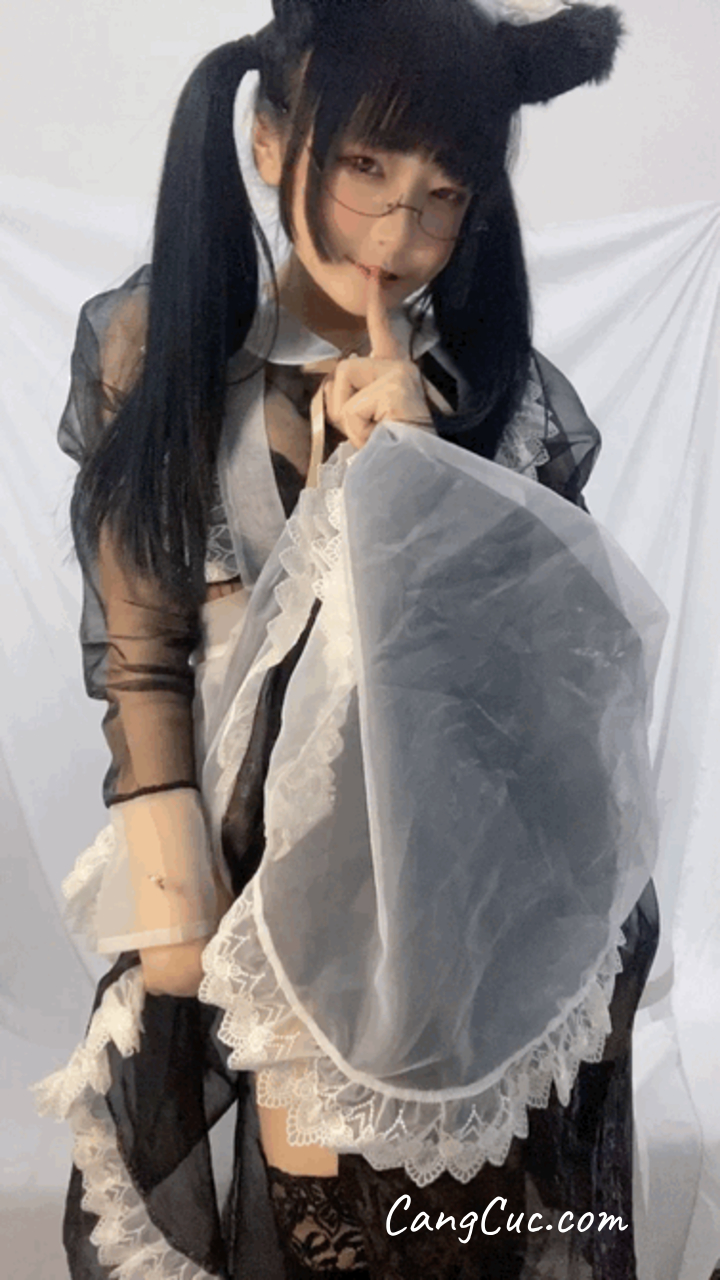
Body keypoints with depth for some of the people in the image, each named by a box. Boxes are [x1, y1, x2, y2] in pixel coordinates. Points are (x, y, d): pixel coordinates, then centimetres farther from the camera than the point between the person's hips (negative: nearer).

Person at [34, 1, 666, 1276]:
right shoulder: (162, 348, -6)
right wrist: (190, 945, -10)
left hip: (458, 920, 2)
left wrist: (417, 475, -17)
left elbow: (549, 665, -6)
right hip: (246, 879, -1)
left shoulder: (508, 397, -2)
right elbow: (141, 666, -7)